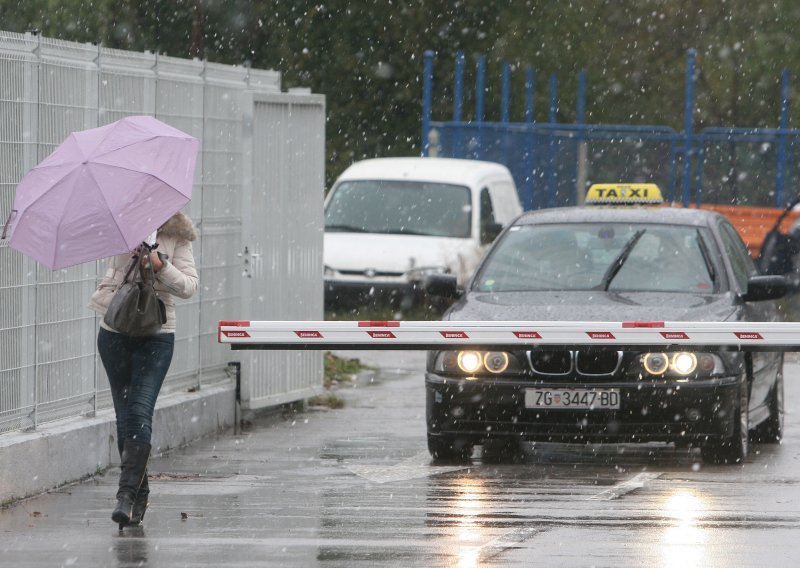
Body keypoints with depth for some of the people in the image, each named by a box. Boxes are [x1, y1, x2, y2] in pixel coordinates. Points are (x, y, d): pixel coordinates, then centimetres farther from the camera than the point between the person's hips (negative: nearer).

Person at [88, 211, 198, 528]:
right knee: (125, 416, 8)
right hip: (114, 332, 3)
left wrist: (160, 266, -22)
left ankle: (127, 495, -21)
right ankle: (139, 493, 19)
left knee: (139, 414, -16)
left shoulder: (177, 238, 1)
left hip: (155, 336, -3)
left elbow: (188, 286, -5)